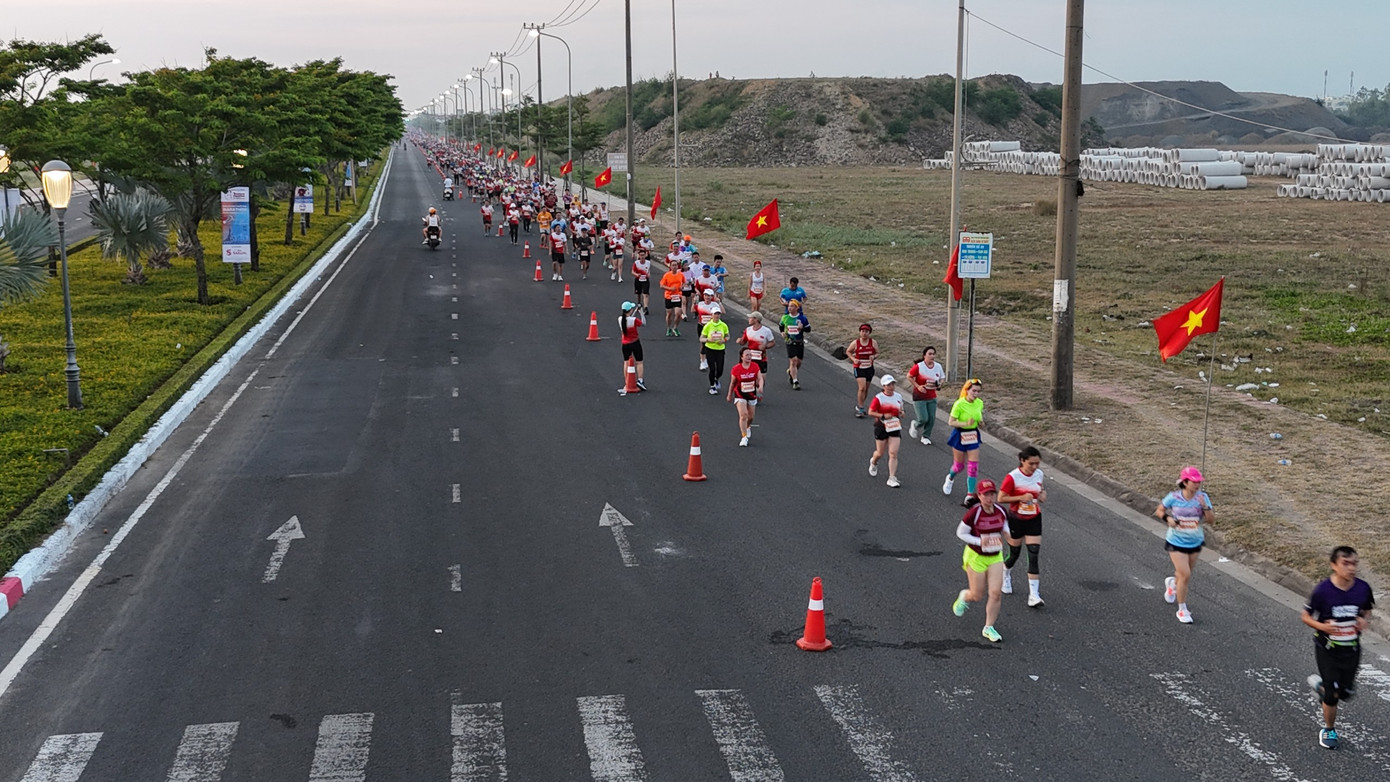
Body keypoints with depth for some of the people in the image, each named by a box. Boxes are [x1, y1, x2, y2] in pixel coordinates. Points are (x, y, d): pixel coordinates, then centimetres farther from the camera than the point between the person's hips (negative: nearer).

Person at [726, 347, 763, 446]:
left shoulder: (755, 366, -7)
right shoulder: (736, 369, -14)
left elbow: (760, 378, -12)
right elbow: (732, 383, -1)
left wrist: (760, 387, -33)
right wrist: (729, 395, 8)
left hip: (752, 395, 3)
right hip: (740, 396, -3)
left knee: (750, 417, 14)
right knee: (743, 415, -18)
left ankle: (748, 427, 49)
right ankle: (744, 437, -12)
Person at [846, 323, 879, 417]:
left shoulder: (873, 342, -2)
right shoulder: (855, 343, -7)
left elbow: (877, 353, 8)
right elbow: (848, 351, 7)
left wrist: (873, 356, -15)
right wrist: (853, 359, -10)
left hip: (869, 368, 3)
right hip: (858, 368, -3)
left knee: (866, 389, 12)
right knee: (862, 387, -18)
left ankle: (860, 406, 30)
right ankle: (859, 408, -9)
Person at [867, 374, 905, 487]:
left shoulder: (898, 396, 5)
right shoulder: (878, 398, -10)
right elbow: (870, 412, -11)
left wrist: (901, 413, -2)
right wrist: (883, 416, -21)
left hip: (895, 428, 3)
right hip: (881, 427, -3)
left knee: (893, 454, -7)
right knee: (880, 453, 9)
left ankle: (892, 478, -5)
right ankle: (873, 462, 46)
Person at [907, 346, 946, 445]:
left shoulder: (938, 366, -2)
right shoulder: (918, 367, -16)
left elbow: (942, 378, 13)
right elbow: (909, 377, -6)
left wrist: (939, 384, -9)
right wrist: (918, 386, -15)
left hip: (932, 397, 5)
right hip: (919, 397, -5)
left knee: (931, 418, 3)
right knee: (923, 419, -9)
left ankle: (926, 437, 23)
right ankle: (915, 426, 26)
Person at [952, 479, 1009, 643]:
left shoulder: (1001, 511, -5)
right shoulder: (974, 513, -20)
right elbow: (960, 533, -12)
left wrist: (1006, 532, -10)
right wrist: (979, 541, -23)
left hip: (995, 557, 4)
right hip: (976, 557, -4)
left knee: (996, 593, -5)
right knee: (978, 596, 4)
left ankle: (989, 628, 12)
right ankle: (964, 597, 42)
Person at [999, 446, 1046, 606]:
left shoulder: (1039, 474, -2)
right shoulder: (1012, 477, -18)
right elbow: (1001, 498, -14)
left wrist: (1042, 494, -5)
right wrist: (1020, 497, -24)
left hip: (1034, 520, 3)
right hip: (1016, 520, -3)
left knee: (1034, 555, -6)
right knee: (1014, 553, 12)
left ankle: (1033, 594, -7)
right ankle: (1006, 573, 47)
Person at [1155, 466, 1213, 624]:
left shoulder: (1202, 497, -10)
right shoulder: (1174, 497, -14)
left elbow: (1210, 520, -12)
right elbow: (1159, 510, 0)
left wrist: (1205, 507, -29)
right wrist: (1167, 518, -19)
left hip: (1195, 542, 3)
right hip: (1176, 542, -3)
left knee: (1185, 574, 19)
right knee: (1185, 575, -11)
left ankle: (1172, 583, 57)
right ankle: (1182, 610, 6)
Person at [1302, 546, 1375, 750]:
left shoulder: (1363, 588, -11)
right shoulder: (1322, 591, -21)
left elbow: (1367, 612, 9)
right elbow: (1306, 617, -9)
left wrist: (1364, 622, -14)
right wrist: (1322, 626, -28)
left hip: (1351, 649, 4)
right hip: (1327, 649, -3)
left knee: (1346, 692, 10)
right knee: (1331, 695, 0)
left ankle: (1320, 684, 42)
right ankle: (1329, 730, 25)